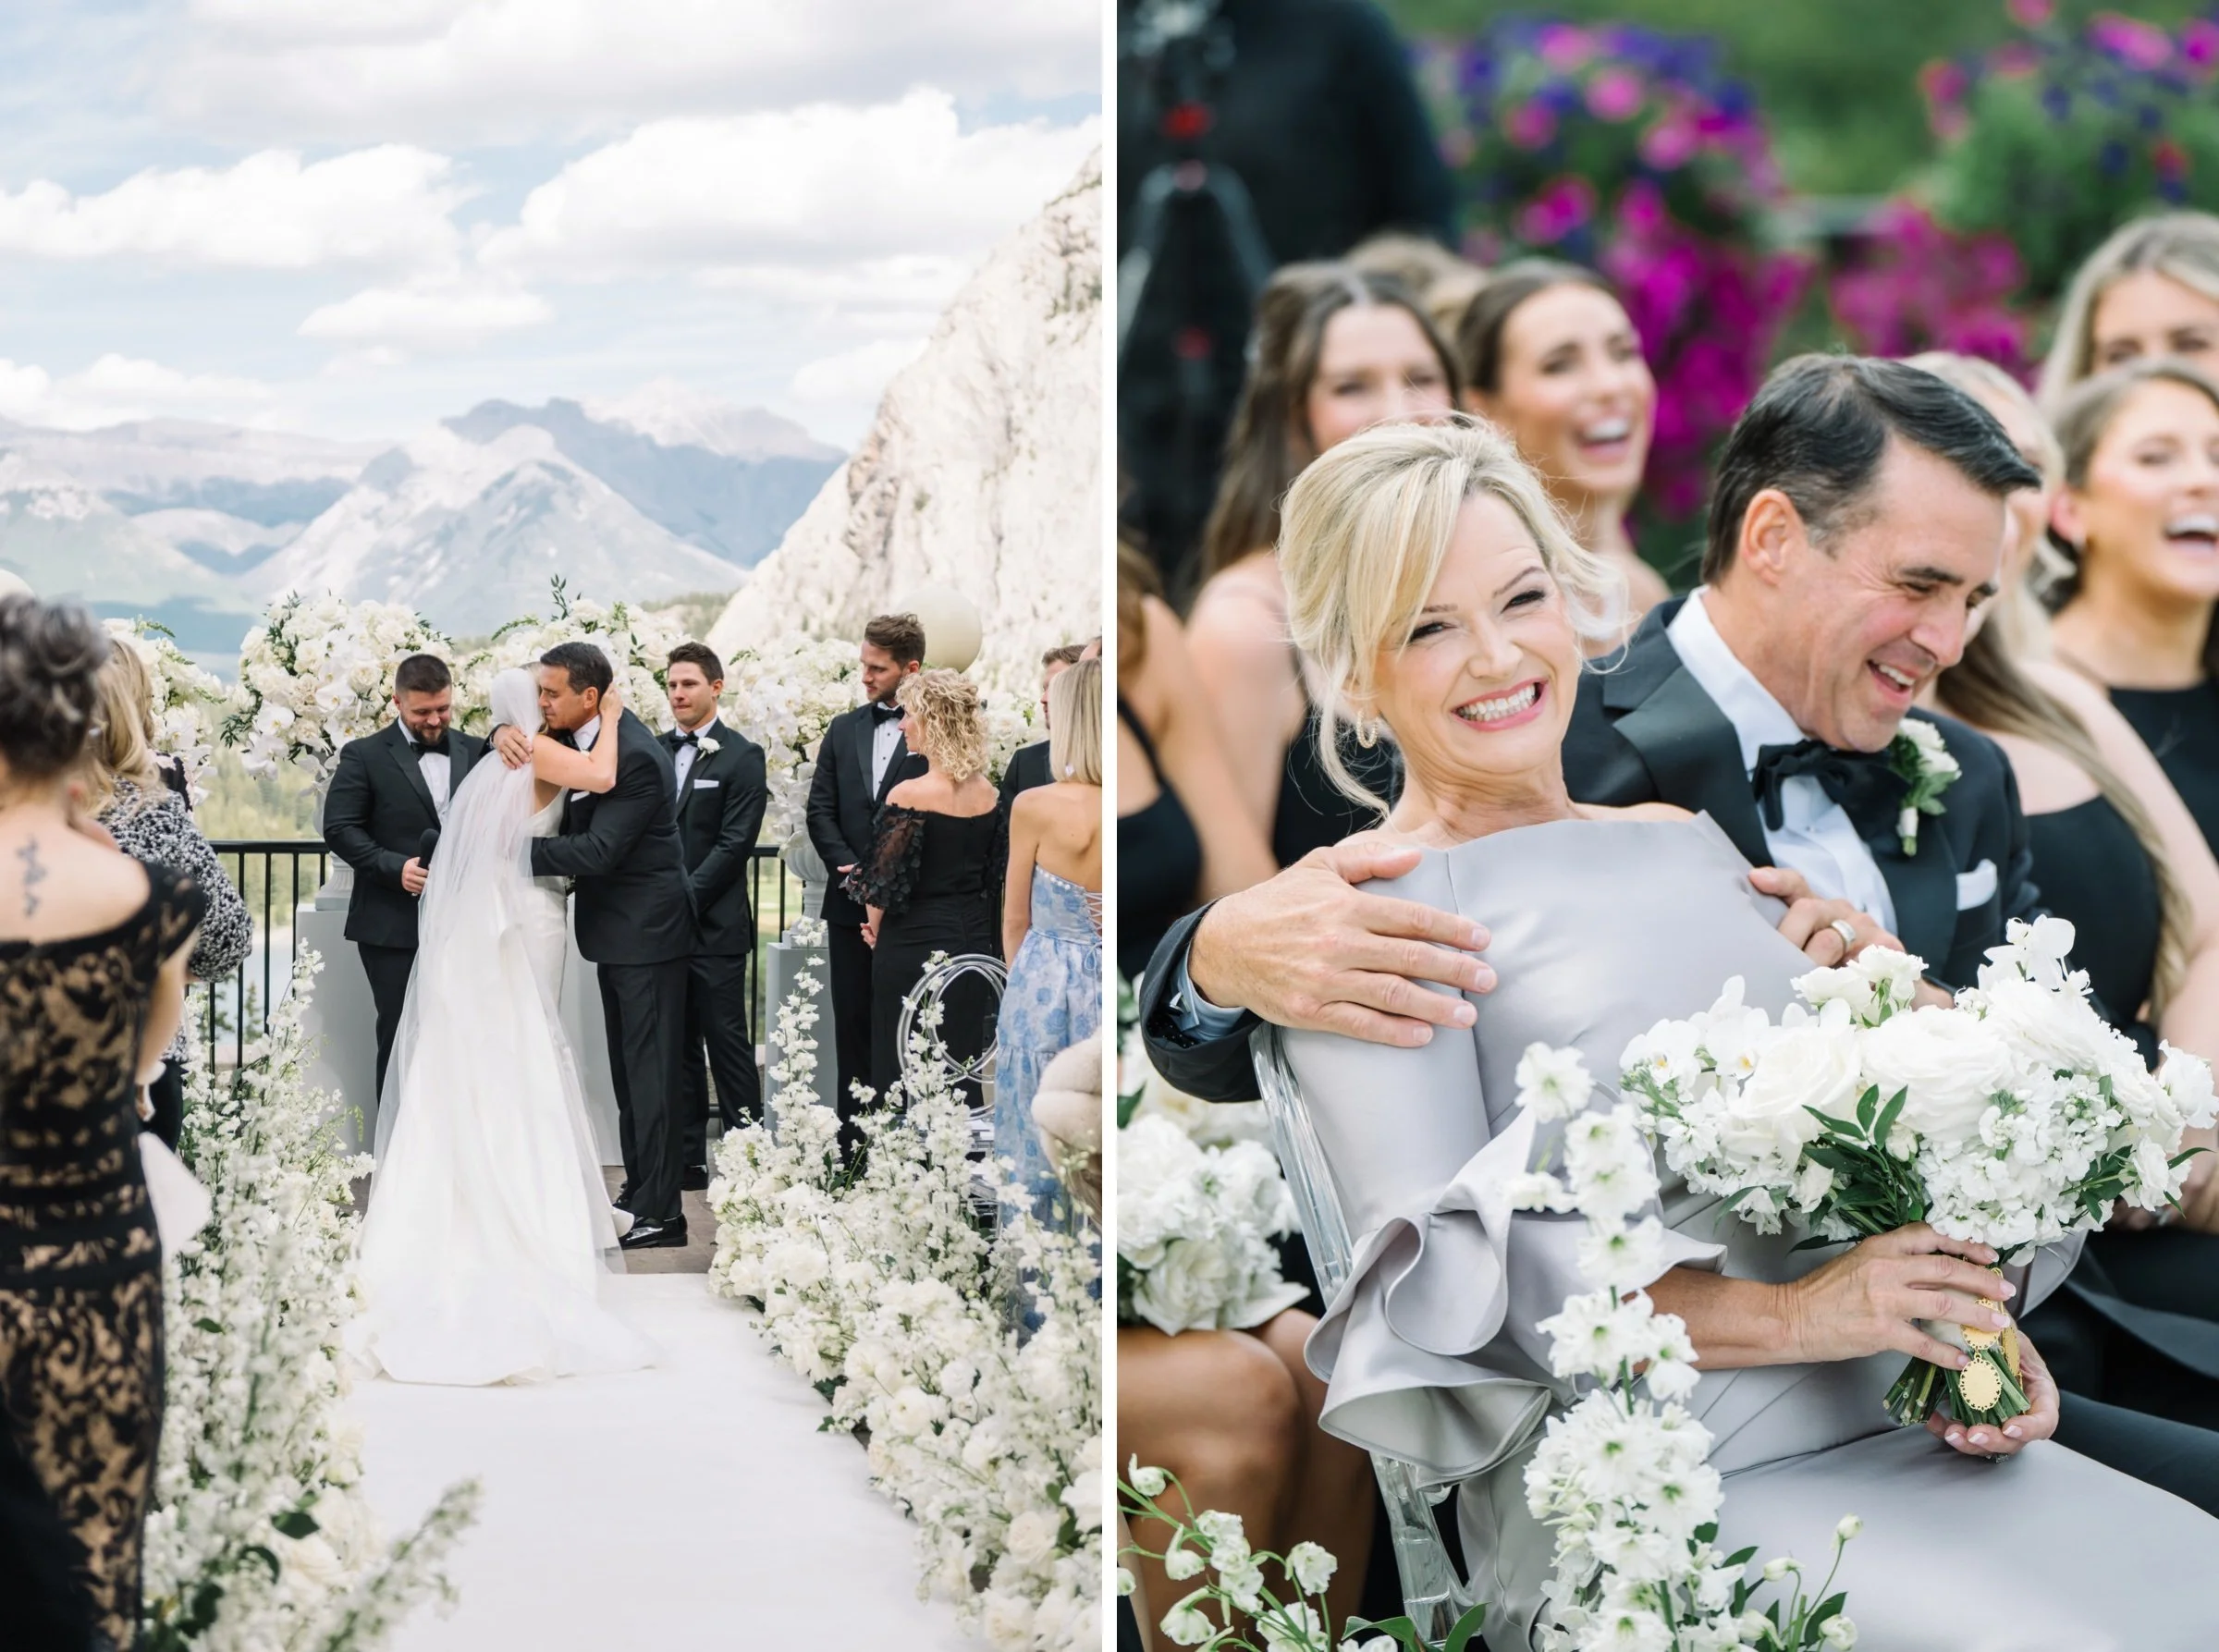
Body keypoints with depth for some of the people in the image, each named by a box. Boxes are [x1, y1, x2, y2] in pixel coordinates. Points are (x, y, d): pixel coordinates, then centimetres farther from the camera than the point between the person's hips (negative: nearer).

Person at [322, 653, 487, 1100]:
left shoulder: (475, 752, 10)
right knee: (400, 1038, 0)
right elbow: (340, 828, -6)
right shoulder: (364, 756, 0)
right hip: (394, 927, -3)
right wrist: (395, 867, -17)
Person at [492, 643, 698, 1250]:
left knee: (650, 1068, -7)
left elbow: (596, 852, -26)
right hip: (616, 927, 10)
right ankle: (639, 1187, 24)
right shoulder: (578, 732, 3)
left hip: (645, 929, -10)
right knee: (627, 1065, 15)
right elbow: (527, 733, 15)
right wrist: (506, 732, -9)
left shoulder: (635, 757, -23)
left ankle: (661, 1212, -4)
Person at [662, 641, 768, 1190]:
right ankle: (687, 1160, 15)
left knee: (728, 1042, -2)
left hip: (715, 926, -5)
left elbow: (734, 844, -9)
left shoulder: (742, 757, -3)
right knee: (677, 1045, 10)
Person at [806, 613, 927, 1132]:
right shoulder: (844, 730, 12)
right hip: (852, 903, 5)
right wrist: (850, 869, -6)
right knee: (853, 1024, 7)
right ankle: (854, 1141, 12)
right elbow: (820, 811, 9)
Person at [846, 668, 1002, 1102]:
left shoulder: (909, 795, -16)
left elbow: (884, 883, -12)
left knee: (903, 1076, 2)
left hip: (915, 948, -6)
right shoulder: (988, 793, 4)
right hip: (973, 940, 6)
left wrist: (875, 929, 7)